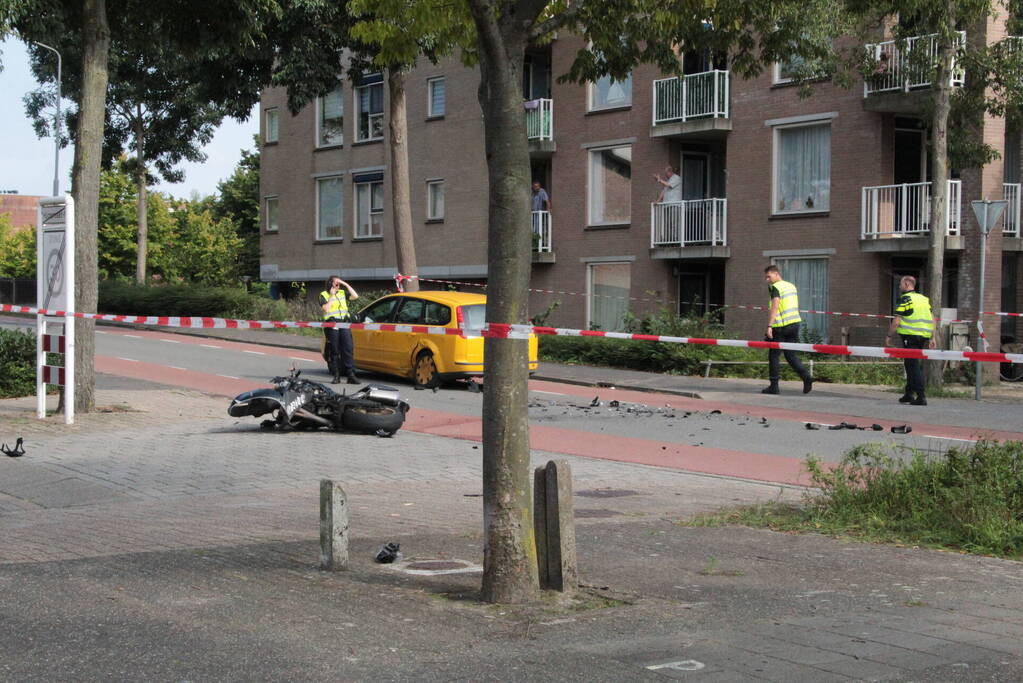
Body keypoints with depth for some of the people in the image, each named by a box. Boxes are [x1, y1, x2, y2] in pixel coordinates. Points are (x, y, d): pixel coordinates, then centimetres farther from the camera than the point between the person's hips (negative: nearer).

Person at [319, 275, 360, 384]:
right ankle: (336, 376, 6)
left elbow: (355, 296, 6)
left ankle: (351, 375, -7)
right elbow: (326, 309, -10)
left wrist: (346, 284, 4)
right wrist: (332, 295, -6)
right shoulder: (324, 295, 4)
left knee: (348, 349, -5)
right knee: (334, 351, 0)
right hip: (332, 325, -3)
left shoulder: (342, 293, 18)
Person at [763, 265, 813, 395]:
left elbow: (775, 307, -23)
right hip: (795, 323, 7)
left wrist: (769, 326, -28)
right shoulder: (791, 286, 16)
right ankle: (806, 377, -8)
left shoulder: (775, 288, -10)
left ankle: (774, 386, 4)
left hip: (781, 327, -7)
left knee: (774, 356, 3)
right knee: (791, 355, 10)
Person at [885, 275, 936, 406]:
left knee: (913, 365, -6)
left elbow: (896, 321, -11)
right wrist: (932, 338, 16)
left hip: (910, 336, -7)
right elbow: (932, 320, 15)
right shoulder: (924, 299, 16)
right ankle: (909, 393, 20)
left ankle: (921, 397, -12)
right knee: (914, 364, 18)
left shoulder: (905, 299, -6)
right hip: (924, 336, 7)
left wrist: (888, 336, -3)